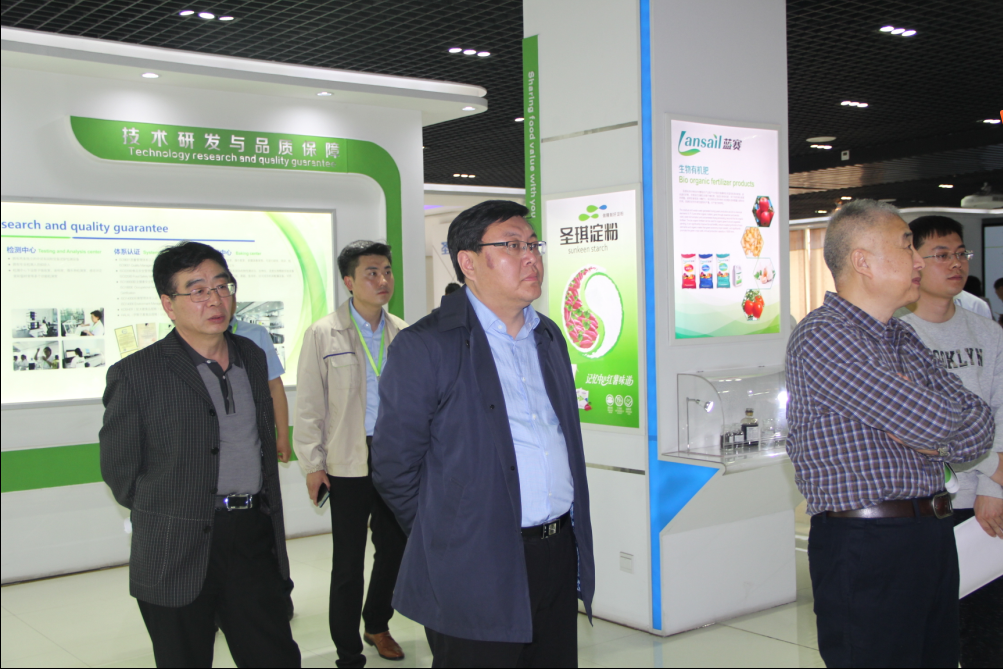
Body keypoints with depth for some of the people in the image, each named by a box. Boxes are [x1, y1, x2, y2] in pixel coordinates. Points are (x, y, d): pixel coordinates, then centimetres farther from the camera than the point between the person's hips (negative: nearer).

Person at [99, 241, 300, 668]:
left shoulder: (252, 356, 10)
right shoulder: (136, 375, -9)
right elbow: (119, 471, -2)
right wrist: (168, 519, 3)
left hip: (255, 541, 5)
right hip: (177, 558, -4)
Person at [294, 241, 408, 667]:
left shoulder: (402, 334, 4)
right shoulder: (323, 335, -4)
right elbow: (309, 405, -3)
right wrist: (312, 464, -6)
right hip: (348, 463, -3)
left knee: (394, 549, 15)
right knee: (348, 563, 4)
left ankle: (377, 624, 38)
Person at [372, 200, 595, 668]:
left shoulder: (549, 337, 13)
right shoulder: (425, 347, -10)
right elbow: (394, 468, -7)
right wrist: (445, 540, -1)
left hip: (560, 558, 7)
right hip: (477, 575, -6)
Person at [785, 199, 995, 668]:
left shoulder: (904, 339, 15)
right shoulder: (822, 336, -13)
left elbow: (979, 431, 8)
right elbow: (935, 424, -19)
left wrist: (921, 433, -9)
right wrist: (924, 419, 3)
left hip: (935, 537, 8)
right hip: (865, 546, -8)